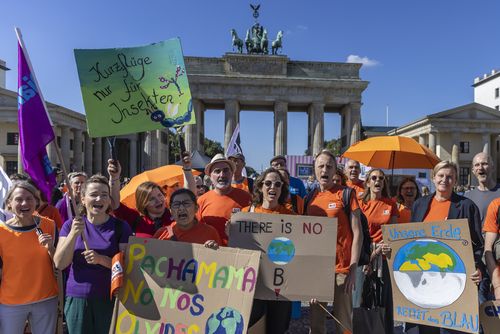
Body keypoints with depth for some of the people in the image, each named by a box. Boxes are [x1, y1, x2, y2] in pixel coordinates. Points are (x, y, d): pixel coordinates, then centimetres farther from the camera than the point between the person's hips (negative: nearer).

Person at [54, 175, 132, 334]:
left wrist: (101, 259, -23)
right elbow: (60, 264, -6)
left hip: (110, 300, -1)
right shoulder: (71, 225, 0)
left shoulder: (121, 227, -6)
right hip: (77, 298, 1)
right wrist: (74, 234, -20)